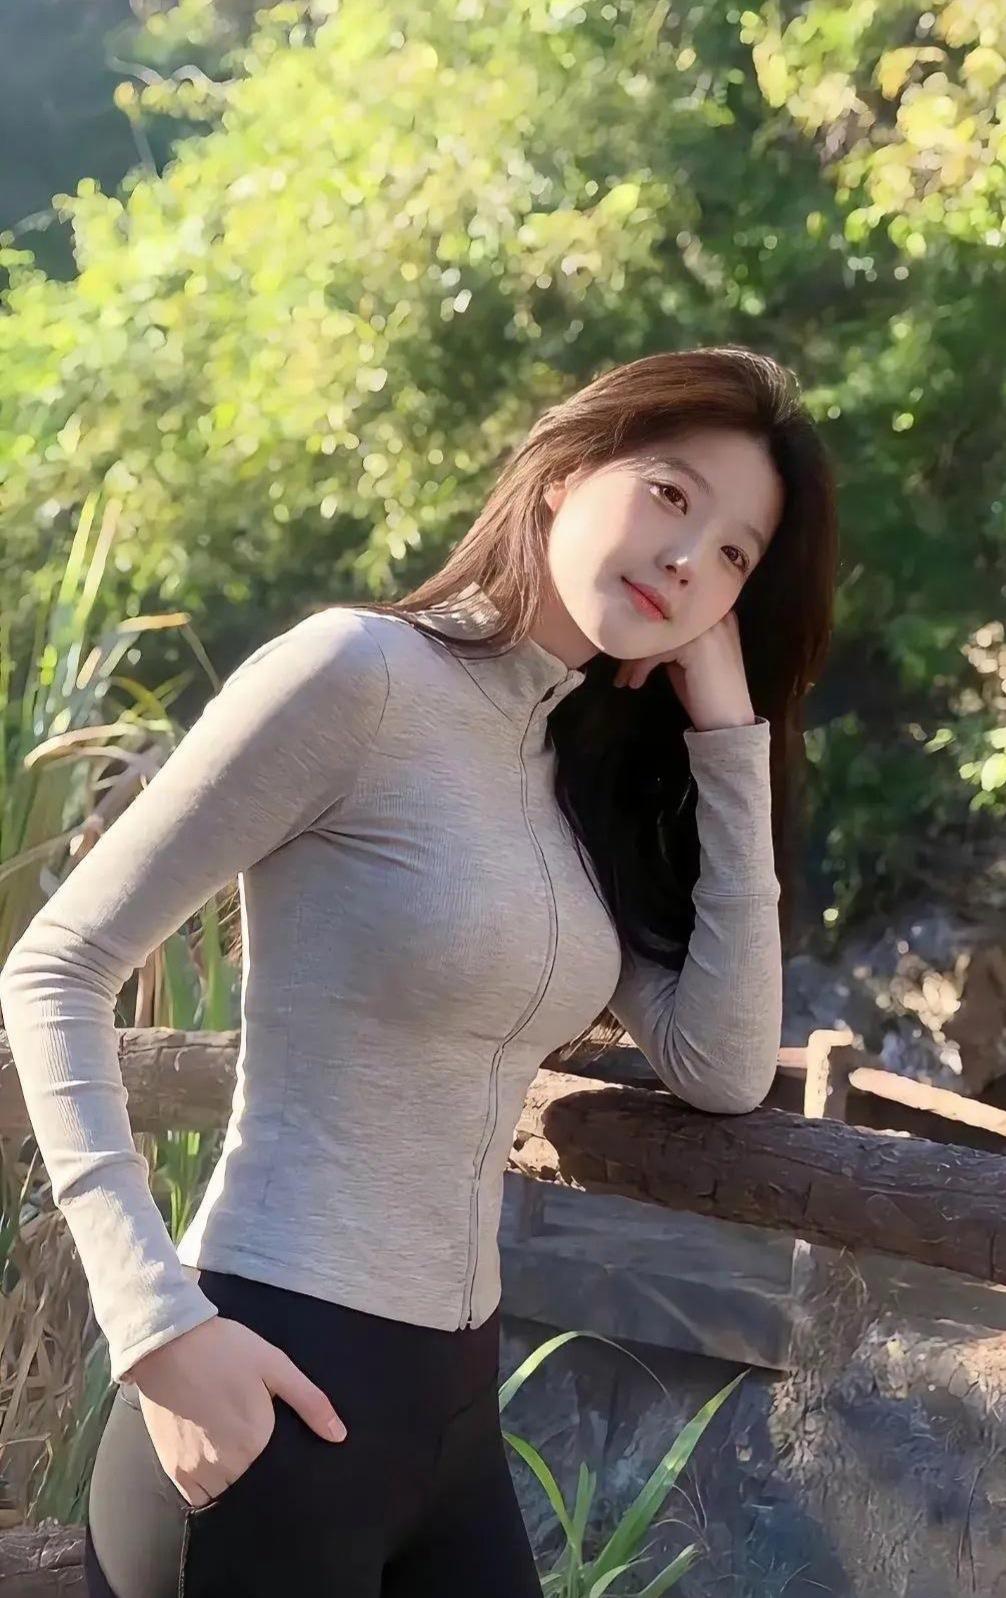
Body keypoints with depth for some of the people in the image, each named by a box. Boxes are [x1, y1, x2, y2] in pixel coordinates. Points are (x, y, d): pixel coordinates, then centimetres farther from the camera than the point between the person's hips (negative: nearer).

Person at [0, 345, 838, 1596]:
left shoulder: (592, 769, 12)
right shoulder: (360, 668, -11)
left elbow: (723, 1070, 5)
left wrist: (730, 737, 3)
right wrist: (157, 1325, -20)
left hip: (452, 1394, 8)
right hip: (276, 1391, -8)